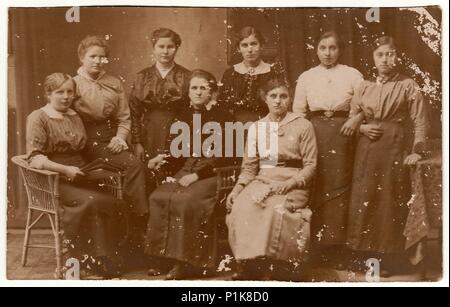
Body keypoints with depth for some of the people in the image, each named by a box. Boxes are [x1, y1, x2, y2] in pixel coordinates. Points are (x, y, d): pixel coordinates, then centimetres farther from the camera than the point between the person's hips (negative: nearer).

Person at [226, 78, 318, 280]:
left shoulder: (303, 126, 6)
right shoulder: (256, 127, 16)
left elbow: (310, 165, 1)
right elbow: (249, 167, 13)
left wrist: (290, 184, -15)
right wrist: (237, 188, -5)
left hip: (292, 184, -3)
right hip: (262, 181, 3)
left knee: (277, 211, -35)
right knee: (241, 208, -29)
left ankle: (280, 267, -20)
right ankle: (250, 265, -19)